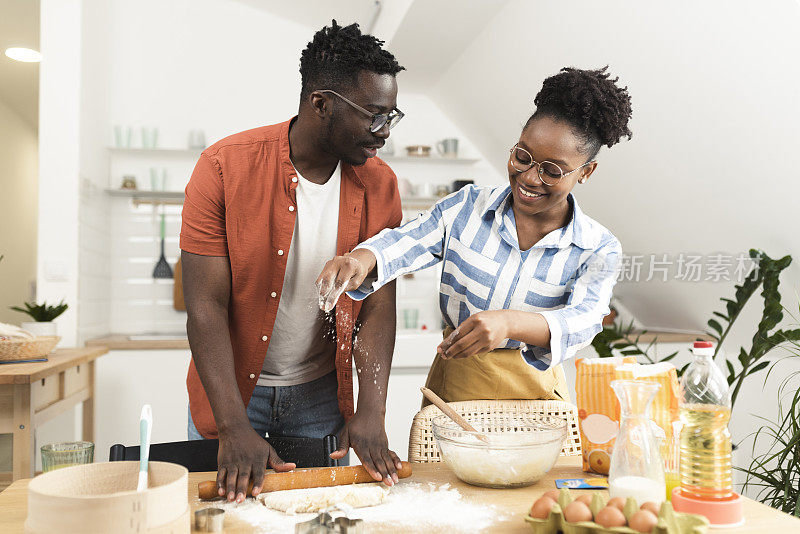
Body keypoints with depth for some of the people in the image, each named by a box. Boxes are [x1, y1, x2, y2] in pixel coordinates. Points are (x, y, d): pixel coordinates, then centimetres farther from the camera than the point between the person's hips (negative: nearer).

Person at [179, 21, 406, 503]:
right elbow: (206, 304, -19)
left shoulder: (380, 185, -8)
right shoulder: (224, 167, -17)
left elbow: (378, 306, -9)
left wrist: (371, 413, -21)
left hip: (321, 393, 2)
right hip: (230, 390, -2)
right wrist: (234, 427, -25)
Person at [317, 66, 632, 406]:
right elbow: (403, 242, -14)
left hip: (533, 394, -1)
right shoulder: (468, 207, -2)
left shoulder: (599, 250, -7)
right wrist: (361, 260, -37)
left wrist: (509, 323, -44)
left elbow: (582, 320, -24)